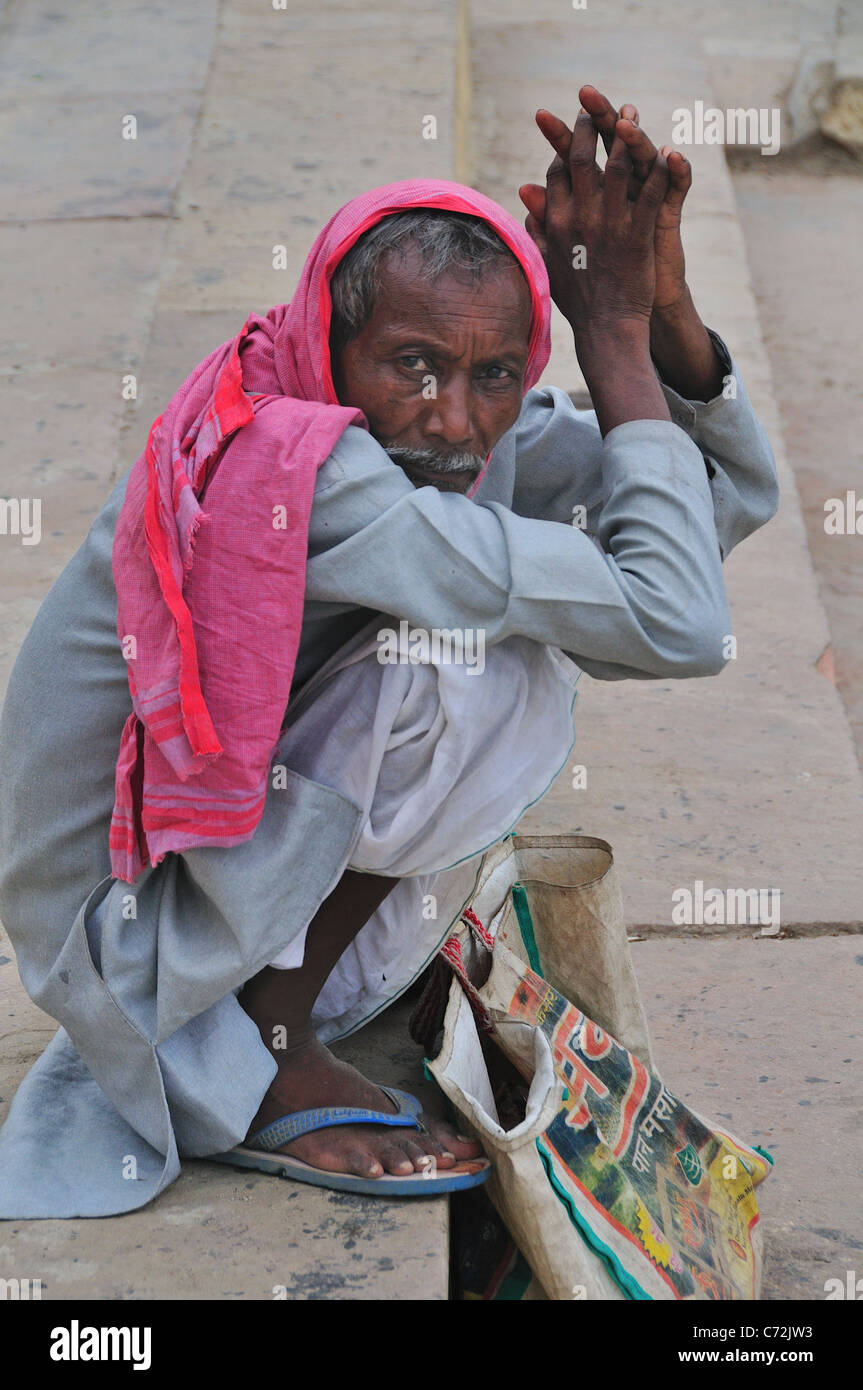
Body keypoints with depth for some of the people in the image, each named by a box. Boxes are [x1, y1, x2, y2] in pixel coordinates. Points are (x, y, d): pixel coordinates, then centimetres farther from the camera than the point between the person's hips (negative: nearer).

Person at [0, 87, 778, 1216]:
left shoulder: (470, 431, -7)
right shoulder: (293, 465, -32)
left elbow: (739, 497, -1)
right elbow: (680, 623, -33)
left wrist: (662, 306, -18)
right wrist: (612, 330, -24)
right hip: (124, 943, -9)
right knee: (484, 670, -24)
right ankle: (269, 1060, -11)